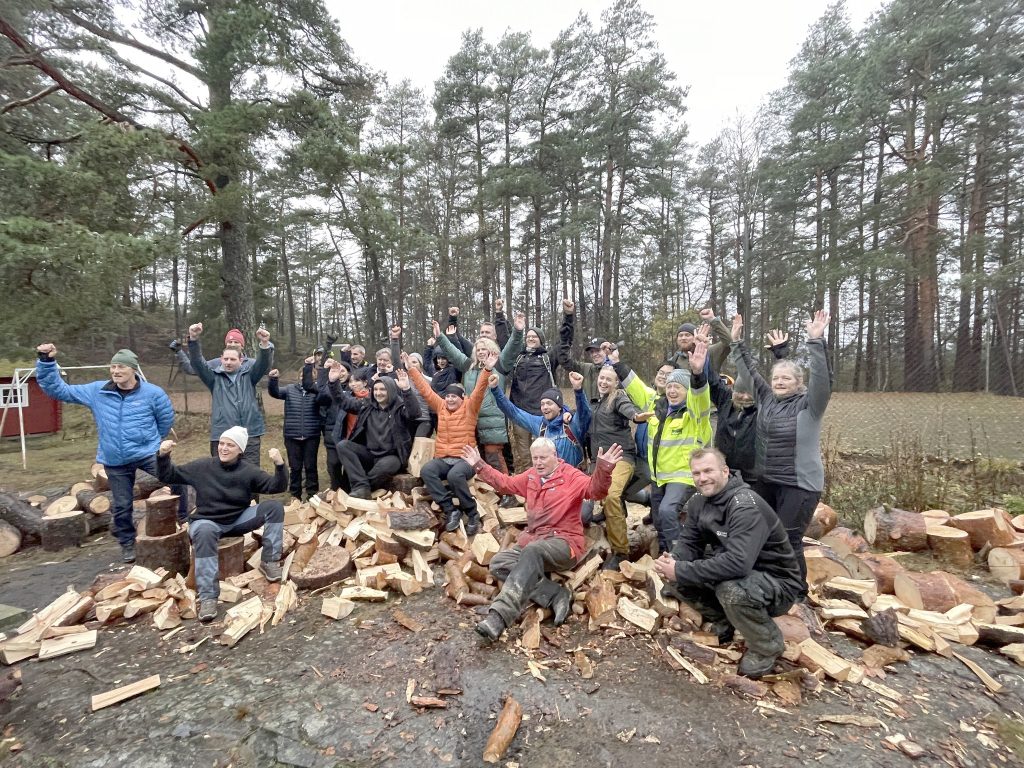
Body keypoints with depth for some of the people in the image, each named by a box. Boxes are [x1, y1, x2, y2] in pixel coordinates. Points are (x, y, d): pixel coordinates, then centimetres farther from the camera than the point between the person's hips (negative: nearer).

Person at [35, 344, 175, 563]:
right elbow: (58, 390, 3)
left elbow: (166, 420, 4)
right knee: (121, 506, 12)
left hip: (147, 454, -3)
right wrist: (47, 362, -8)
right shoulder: (96, 391, -1)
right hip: (115, 461, 3)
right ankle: (128, 545, 33)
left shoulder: (153, 393, -9)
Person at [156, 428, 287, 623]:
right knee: (205, 533, -41)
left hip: (238, 520, 2)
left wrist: (279, 465, -29)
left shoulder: (248, 471, -4)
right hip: (207, 521, -2)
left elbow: (277, 487, -11)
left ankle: (269, 561, -10)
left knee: (274, 506, -21)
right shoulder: (202, 466, -4)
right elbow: (168, 475, 3)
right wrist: (163, 456, -16)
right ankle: (208, 597, -39)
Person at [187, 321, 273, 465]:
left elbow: (263, 364, -5)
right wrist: (194, 339, -21)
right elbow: (197, 363, -3)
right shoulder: (214, 377, 11)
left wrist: (265, 343, -26)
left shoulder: (249, 375, 11)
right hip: (222, 436, 0)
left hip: (250, 435, 0)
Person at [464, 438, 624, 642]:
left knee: (532, 552, -38)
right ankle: (556, 595, -20)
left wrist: (603, 469, -42)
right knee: (498, 563, -13)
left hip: (564, 542, -7)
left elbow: (596, 490, -21)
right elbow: (504, 483, 25)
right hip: (532, 539, 8)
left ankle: (498, 617, -46)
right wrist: (479, 466, 19)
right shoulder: (530, 476, 14)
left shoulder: (571, 476, -5)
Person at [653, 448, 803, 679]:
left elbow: (737, 563, -40)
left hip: (777, 582, -7)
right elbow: (688, 542, -1)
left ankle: (768, 647, -6)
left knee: (731, 590, -37)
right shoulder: (698, 502, -3)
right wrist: (673, 561, -25)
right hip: (736, 573, 7)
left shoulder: (745, 505, -29)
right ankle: (722, 623, 12)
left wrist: (681, 571, -35)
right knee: (674, 579, -8)